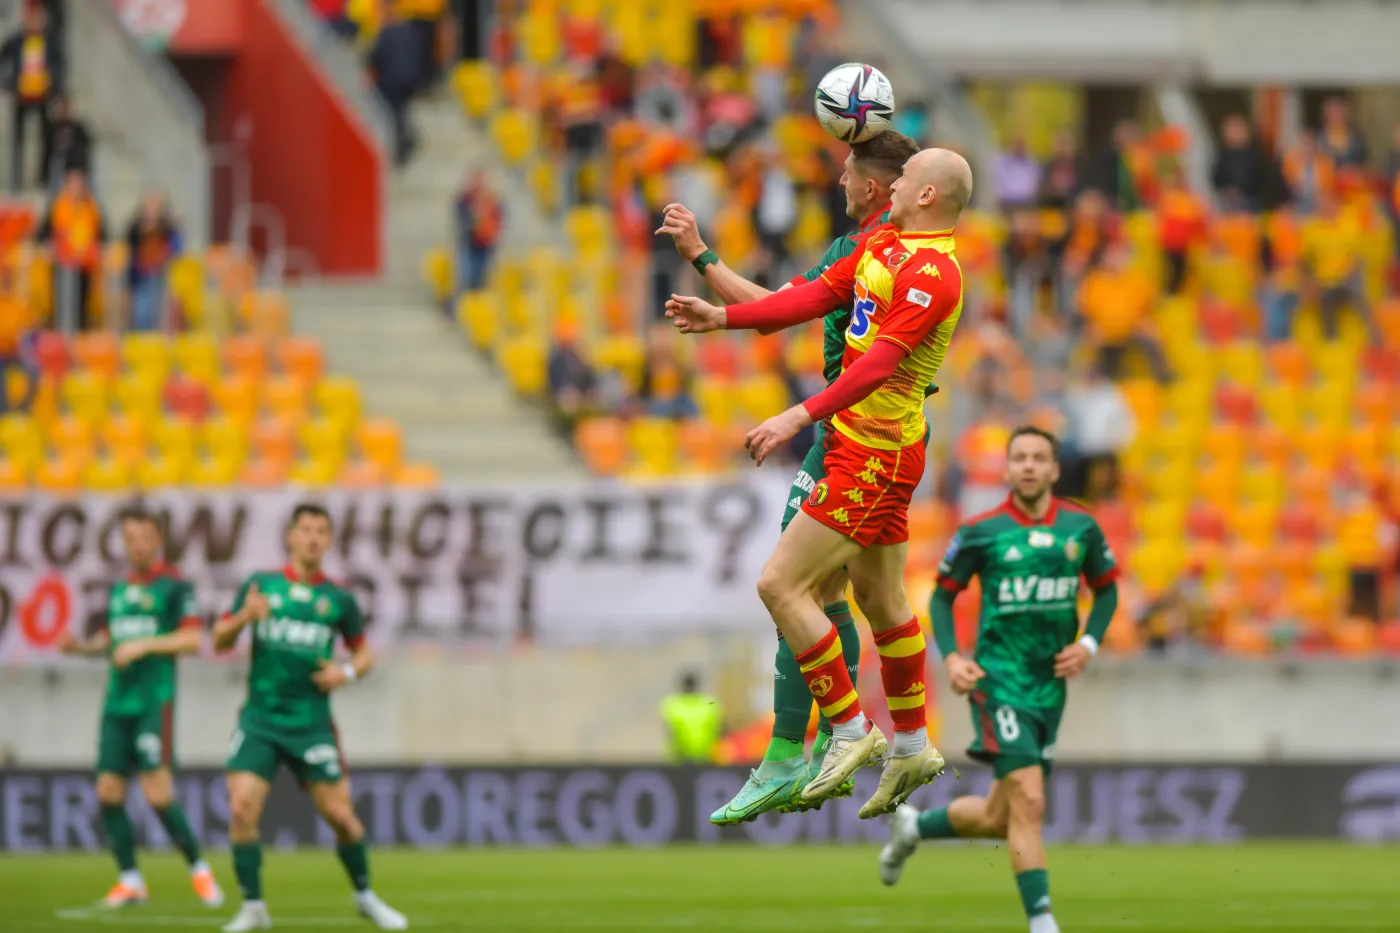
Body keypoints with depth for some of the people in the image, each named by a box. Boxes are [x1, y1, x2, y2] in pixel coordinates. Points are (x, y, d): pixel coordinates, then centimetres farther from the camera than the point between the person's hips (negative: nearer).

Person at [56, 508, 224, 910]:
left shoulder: (174, 586, -3)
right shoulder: (118, 589, 16)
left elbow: (192, 639, -11)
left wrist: (144, 646, -18)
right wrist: (81, 645, 6)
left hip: (154, 703, -6)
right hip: (117, 706, 6)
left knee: (158, 794, -13)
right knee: (108, 793, 1)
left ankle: (198, 869, 1)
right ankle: (130, 880, 10)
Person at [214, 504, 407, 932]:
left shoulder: (338, 599, 5)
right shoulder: (260, 586, 4)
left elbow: (364, 653, 15)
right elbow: (220, 641, 5)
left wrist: (348, 671, -7)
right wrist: (244, 617, -15)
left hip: (311, 722, 0)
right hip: (260, 718, 0)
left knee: (338, 813, -1)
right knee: (242, 808, -14)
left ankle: (365, 897, 22)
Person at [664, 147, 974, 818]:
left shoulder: (932, 273, -20)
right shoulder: (880, 244, 10)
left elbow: (880, 360, -29)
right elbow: (820, 295, 18)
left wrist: (802, 416, -36)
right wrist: (723, 318, 15)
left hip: (875, 455, -10)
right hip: (861, 443, 10)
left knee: (782, 583, -11)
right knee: (880, 597, 17)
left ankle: (851, 731, -5)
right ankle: (910, 746, 27)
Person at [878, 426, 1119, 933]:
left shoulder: (1081, 528, 3)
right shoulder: (980, 531, -5)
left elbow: (1106, 588, 17)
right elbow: (943, 595, 5)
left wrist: (1088, 643, -1)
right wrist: (950, 656, -10)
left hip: (1051, 683, 5)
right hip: (998, 678, -5)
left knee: (1000, 819, 12)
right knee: (1028, 803, -19)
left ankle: (913, 826, 39)